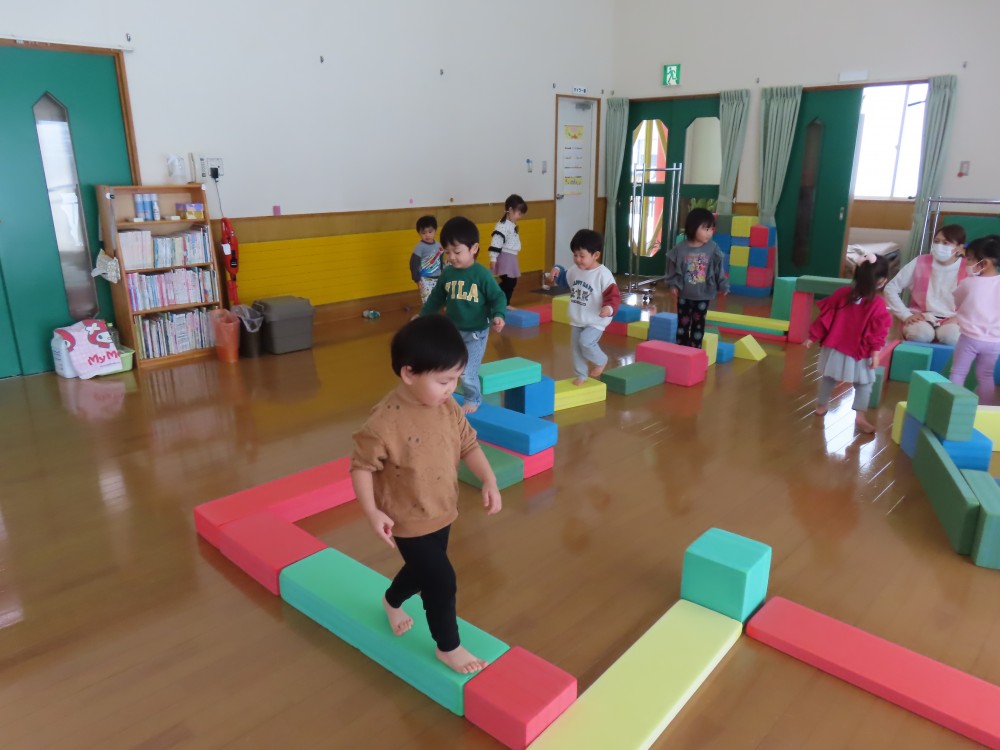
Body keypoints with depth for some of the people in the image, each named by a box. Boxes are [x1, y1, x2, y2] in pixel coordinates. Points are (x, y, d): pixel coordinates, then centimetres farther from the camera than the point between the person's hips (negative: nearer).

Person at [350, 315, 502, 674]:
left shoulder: (448, 408, -8)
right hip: (408, 520, -7)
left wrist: (489, 480, -11)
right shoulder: (386, 421, -29)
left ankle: (392, 601, 58)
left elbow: (468, 444, 1)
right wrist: (373, 512, -24)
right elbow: (361, 466, -20)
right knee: (442, 582, -3)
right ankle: (448, 647, 23)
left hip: (442, 513, 7)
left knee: (422, 570, 26)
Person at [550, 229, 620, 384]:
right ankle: (581, 376, 29)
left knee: (585, 342, -23)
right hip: (577, 320, 7)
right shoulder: (574, 270, -1)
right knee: (576, 348, 11)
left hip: (595, 321, -6)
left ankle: (601, 361, 8)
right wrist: (557, 271, 4)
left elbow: (613, 295, -21)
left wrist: (609, 308, -40)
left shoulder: (603, 274, -21)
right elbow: (566, 281, 22)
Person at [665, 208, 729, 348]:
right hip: (684, 294, 0)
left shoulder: (713, 249, -6)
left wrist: (723, 286, -2)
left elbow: (719, 269, -1)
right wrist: (673, 285, -8)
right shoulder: (680, 248, -10)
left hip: (703, 295, 1)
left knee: (698, 323, 10)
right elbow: (673, 268, -3)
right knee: (683, 322, 10)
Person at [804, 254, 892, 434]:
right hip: (860, 353, -3)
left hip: (835, 347, 3)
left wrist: (813, 336, 5)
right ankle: (860, 416, 5)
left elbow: (825, 317, -1)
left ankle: (821, 406, 31)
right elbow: (878, 332, -14)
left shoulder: (841, 294, -6)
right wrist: (875, 352, -8)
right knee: (864, 383, 11)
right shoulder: (878, 304, -15)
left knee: (828, 377, 20)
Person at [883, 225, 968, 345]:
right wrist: (906, 315, -7)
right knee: (920, 334, -34)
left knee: (951, 337, -34)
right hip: (921, 318, 0)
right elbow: (891, 288, 0)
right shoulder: (920, 263, -2)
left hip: (950, 320, 0)